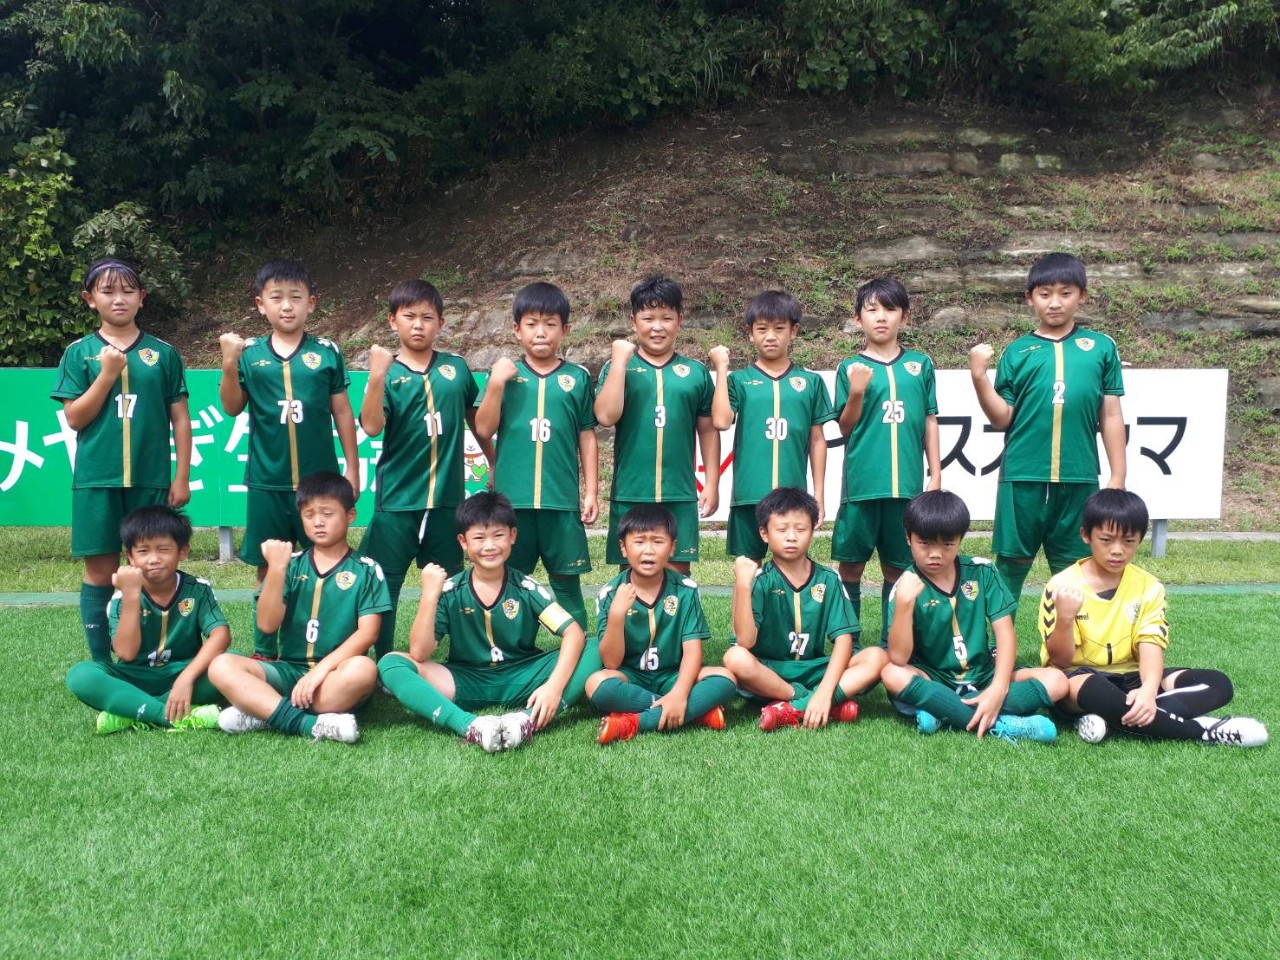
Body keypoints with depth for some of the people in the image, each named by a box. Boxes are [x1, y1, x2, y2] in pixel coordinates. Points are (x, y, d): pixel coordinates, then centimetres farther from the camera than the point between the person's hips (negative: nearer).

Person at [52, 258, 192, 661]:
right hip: (97, 479, 0)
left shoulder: (163, 353, 5)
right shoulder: (79, 353, 4)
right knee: (101, 571, 4)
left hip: (151, 479, 0)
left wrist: (182, 477, 1)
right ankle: (101, 664, 14)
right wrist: (108, 374, -11)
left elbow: (180, 419, 5)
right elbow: (74, 418, -1)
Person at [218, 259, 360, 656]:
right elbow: (232, 408, -1)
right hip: (267, 481, 1)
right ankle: (263, 649, 22)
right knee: (268, 566, 10)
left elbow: (342, 412, 4)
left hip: (319, 478, -1)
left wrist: (352, 468, 4)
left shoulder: (327, 352, -1)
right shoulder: (249, 353, 2)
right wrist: (229, 364, -16)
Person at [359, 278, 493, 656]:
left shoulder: (456, 368, 4)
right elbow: (372, 426, -19)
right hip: (397, 498, -2)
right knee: (383, 584, 3)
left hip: (447, 497, 2)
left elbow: (475, 418, 17)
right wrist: (376, 377, -30)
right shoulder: (388, 374, -5)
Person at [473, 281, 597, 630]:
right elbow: (484, 429, -1)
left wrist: (592, 491, 4)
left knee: (567, 582, 8)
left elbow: (587, 438, 6)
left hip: (562, 500, -1)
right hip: (512, 499, 1)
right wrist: (496, 383, -12)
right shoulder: (504, 373, 4)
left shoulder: (578, 378, 3)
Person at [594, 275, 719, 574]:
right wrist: (620, 360, -10)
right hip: (630, 494, -1)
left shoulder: (696, 372, 5)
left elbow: (708, 430, 9)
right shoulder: (618, 367, 2)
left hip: (680, 495, 1)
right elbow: (606, 416, -13)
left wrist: (712, 484, 6)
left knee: (678, 573, 8)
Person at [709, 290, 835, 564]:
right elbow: (721, 421, -13)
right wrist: (721, 369, -8)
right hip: (749, 493, -1)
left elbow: (817, 440, 9)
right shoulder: (739, 380, 3)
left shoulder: (810, 381, 6)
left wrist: (819, 493, 7)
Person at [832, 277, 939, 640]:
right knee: (851, 563, 4)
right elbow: (845, 428, 3)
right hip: (862, 482, -1)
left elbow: (930, 421, 11)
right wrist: (856, 393, -14)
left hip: (907, 482, 1)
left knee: (897, 566, 9)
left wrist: (936, 473, 9)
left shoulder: (921, 365, 7)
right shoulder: (850, 368, 3)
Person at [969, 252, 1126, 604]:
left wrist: (1118, 477, 6)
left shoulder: (1101, 347, 6)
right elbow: (1002, 419, 0)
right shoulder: (1017, 351, 5)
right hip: (1023, 478, 0)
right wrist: (979, 377, -13)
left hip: (1079, 479, 1)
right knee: (1010, 566, 8)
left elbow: (1111, 416, 7)